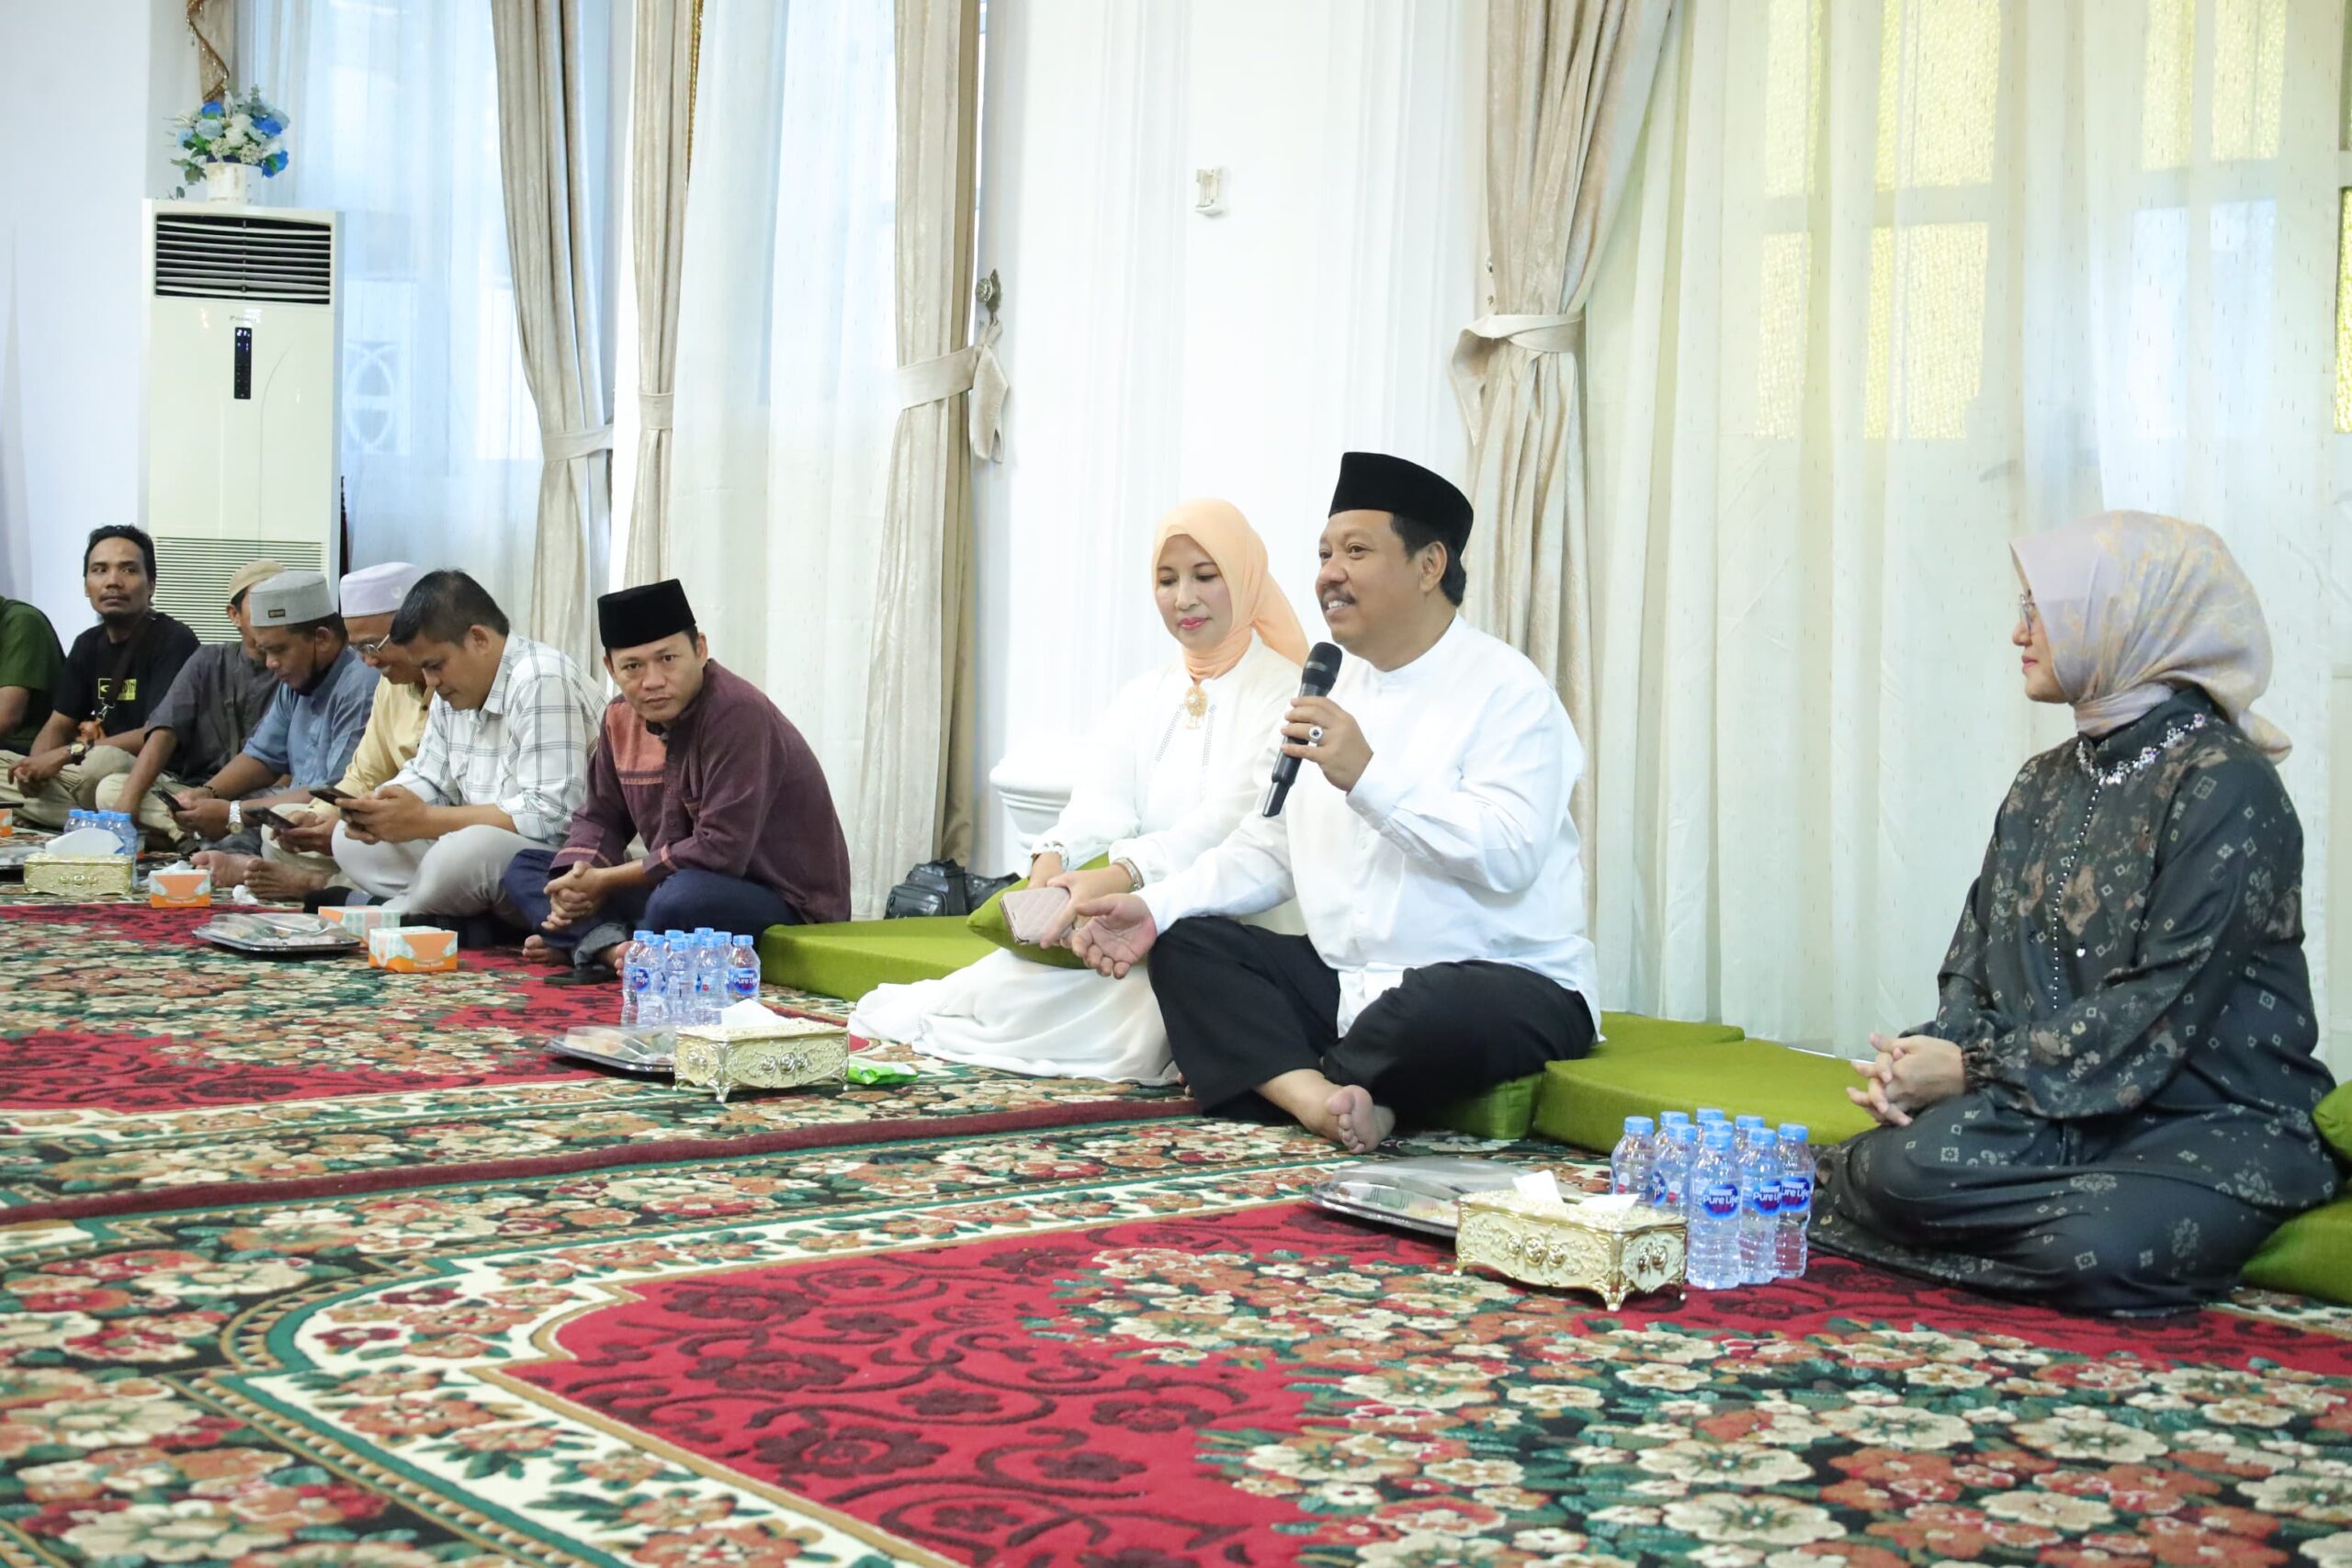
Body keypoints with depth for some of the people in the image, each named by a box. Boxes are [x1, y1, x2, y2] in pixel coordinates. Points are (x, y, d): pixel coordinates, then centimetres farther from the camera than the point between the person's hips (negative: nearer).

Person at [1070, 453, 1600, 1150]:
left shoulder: (1505, 690, -9)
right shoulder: (1332, 692, 14)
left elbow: (1508, 856, -23)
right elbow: (1268, 849, 14)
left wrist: (1369, 777, -27)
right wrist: (1157, 908, -2)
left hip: (1508, 985, -7)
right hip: (1345, 981, 8)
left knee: (1439, 1013, -39)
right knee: (1186, 947, -4)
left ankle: (1280, 1081, -10)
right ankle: (1317, 1095, -26)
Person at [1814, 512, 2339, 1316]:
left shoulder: (2224, 783, -12)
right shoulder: (2045, 782, 12)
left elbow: (2165, 1008, -18)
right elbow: (1977, 967, 11)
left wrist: (1977, 1070, -16)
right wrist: (1929, 1056, -10)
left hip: (2216, 1118, -3)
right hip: (2062, 1109, 3)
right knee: (1909, 1165, -31)